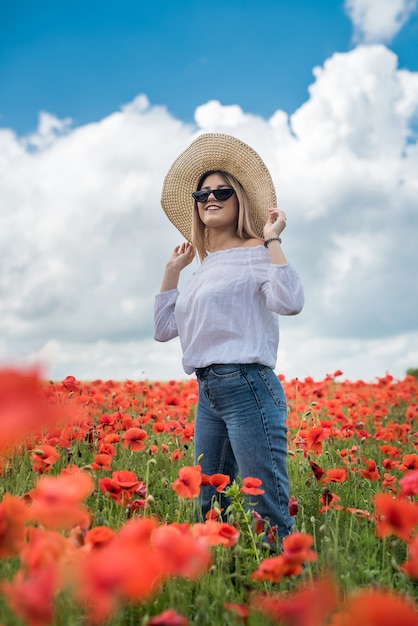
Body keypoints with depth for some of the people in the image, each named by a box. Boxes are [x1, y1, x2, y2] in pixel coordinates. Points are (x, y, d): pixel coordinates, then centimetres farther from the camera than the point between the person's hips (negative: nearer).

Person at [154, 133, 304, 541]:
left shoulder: (255, 252, -2)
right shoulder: (203, 267, 19)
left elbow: (290, 303, -21)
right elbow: (163, 330, 20)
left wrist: (272, 239, -15)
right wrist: (172, 271, 17)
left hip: (248, 386, -8)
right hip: (208, 393, 8)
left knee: (269, 513, -7)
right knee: (208, 509, 14)